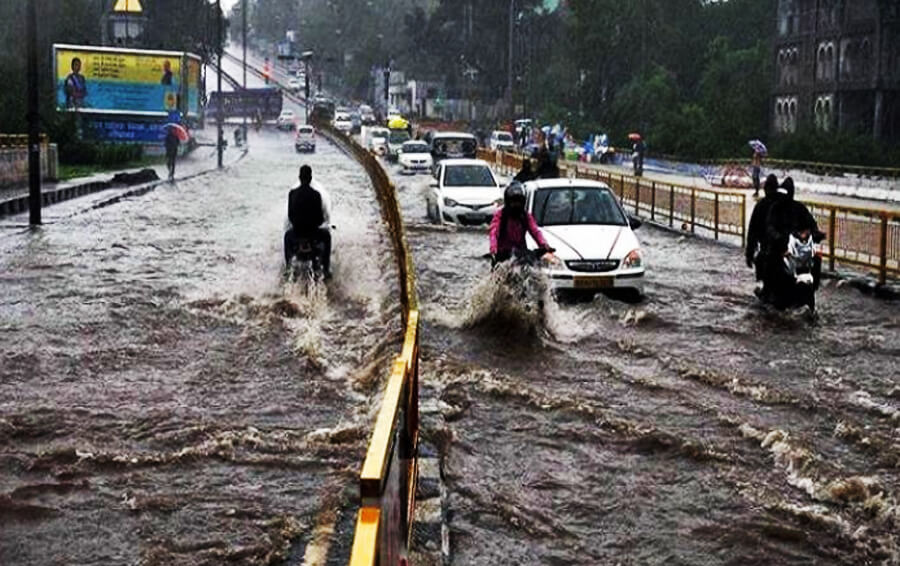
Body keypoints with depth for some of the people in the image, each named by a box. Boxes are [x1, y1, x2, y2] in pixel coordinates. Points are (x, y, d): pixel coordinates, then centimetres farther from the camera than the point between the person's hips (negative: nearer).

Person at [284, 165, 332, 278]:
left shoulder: (292, 194, -7)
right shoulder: (317, 194, -13)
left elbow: (289, 215, 1)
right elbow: (321, 216, -7)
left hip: (297, 231, 2)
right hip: (313, 232, -2)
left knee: (287, 235, 37)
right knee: (326, 235, 30)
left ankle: (287, 267, 38)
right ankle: (326, 269, 27)